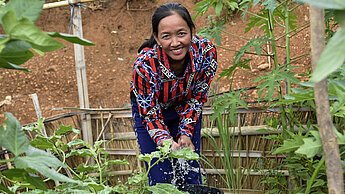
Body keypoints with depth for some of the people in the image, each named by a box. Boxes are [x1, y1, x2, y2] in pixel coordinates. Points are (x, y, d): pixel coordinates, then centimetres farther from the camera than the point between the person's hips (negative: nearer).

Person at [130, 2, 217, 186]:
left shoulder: (206, 51, -28)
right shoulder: (144, 64, -35)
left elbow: (197, 98, -13)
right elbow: (150, 111, -24)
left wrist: (186, 133, -21)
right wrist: (166, 142, -40)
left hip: (186, 111, 2)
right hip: (151, 111, -2)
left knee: (191, 176, 8)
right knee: (160, 179, 1)